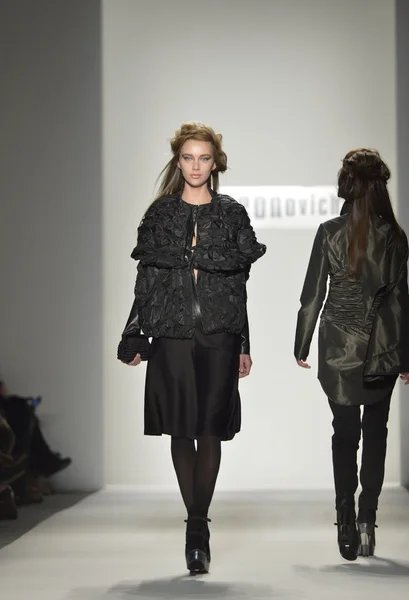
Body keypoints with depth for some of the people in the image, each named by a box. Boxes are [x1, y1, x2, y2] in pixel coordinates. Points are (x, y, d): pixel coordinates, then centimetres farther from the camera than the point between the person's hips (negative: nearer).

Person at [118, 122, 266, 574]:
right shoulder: (160, 214, 8)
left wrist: (244, 345, 5)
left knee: (211, 429, -3)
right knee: (181, 430, -1)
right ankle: (197, 524, 9)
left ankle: (197, 525, 4)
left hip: (219, 336, 0)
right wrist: (137, 338, 1)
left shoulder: (232, 214, 8)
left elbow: (240, 284, 8)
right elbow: (147, 281, 7)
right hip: (172, 335, 0)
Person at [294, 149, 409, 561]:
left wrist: (302, 346, 6)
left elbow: (312, 294, -5)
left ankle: (346, 525, 2)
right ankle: (366, 519, 6)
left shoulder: (330, 233, -7)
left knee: (345, 432, 9)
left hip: (339, 348, 0)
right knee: (375, 430, 13)